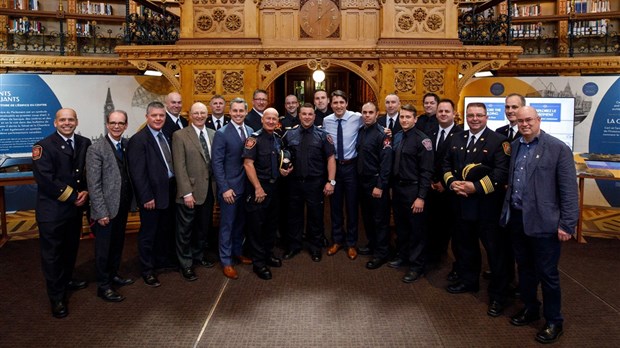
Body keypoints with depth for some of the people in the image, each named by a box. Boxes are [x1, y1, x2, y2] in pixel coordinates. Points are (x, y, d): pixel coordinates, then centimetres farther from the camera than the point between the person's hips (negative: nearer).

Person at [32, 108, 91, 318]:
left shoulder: (85, 144, 6)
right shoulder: (44, 146, -11)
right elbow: (45, 179, -19)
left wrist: (86, 192, -9)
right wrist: (72, 197, -17)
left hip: (76, 208, 5)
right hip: (52, 210, -5)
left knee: (71, 249, 19)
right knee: (52, 253, 4)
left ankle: (66, 281, 40)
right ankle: (57, 297, 15)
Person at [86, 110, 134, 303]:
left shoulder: (128, 145, 4)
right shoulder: (96, 149, -13)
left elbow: (129, 174, 6)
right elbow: (94, 184, -15)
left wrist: (130, 202, 2)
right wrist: (101, 212, -17)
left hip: (123, 205, 6)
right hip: (106, 207, -6)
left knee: (118, 243, 19)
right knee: (104, 248, 7)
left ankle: (113, 275, 37)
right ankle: (103, 286, 20)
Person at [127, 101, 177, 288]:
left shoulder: (166, 136, 9)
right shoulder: (138, 140, -14)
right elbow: (138, 173, -16)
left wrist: (175, 188, 7)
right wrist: (146, 197, -18)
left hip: (169, 192, 7)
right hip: (152, 194, -7)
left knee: (166, 229, 20)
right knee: (148, 233, 7)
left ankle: (164, 260, 39)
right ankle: (147, 270, 22)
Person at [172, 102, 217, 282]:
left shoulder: (213, 134, 7)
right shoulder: (180, 135, -8)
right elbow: (179, 167, -13)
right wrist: (187, 193, -17)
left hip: (209, 189, 5)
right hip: (190, 190, -5)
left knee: (204, 226, 19)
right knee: (186, 229, 8)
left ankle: (199, 254, 39)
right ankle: (186, 264, 23)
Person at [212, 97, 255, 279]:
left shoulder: (250, 131, 6)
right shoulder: (222, 134, -11)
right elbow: (217, 163, -13)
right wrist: (224, 188, -17)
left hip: (247, 186, 6)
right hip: (229, 187, -5)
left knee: (240, 222, 18)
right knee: (227, 225, 4)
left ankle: (237, 251, 36)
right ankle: (226, 261, 16)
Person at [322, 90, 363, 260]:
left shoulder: (357, 118, -9)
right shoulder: (326, 121, 0)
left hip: (351, 166, -2)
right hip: (333, 165, 2)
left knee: (352, 205, 7)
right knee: (335, 205, 13)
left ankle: (351, 243, 23)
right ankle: (337, 240, 30)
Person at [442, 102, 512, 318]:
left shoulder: (498, 141, -9)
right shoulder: (457, 140, 12)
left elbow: (501, 172, -17)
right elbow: (447, 164, 14)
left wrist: (476, 187, -23)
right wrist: (451, 182, -6)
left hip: (488, 204, -6)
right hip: (462, 202, 6)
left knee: (495, 250, 2)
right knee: (465, 245, 20)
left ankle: (497, 296, 14)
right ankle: (468, 281, 39)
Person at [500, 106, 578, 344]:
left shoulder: (558, 148, -9)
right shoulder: (515, 146, 9)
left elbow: (569, 190, -11)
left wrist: (567, 224, -14)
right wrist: (507, 212, 8)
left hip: (543, 222, -6)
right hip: (516, 218, 6)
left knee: (547, 274, 5)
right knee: (524, 268, 19)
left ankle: (554, 322, 23)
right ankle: (530, 308, 38)